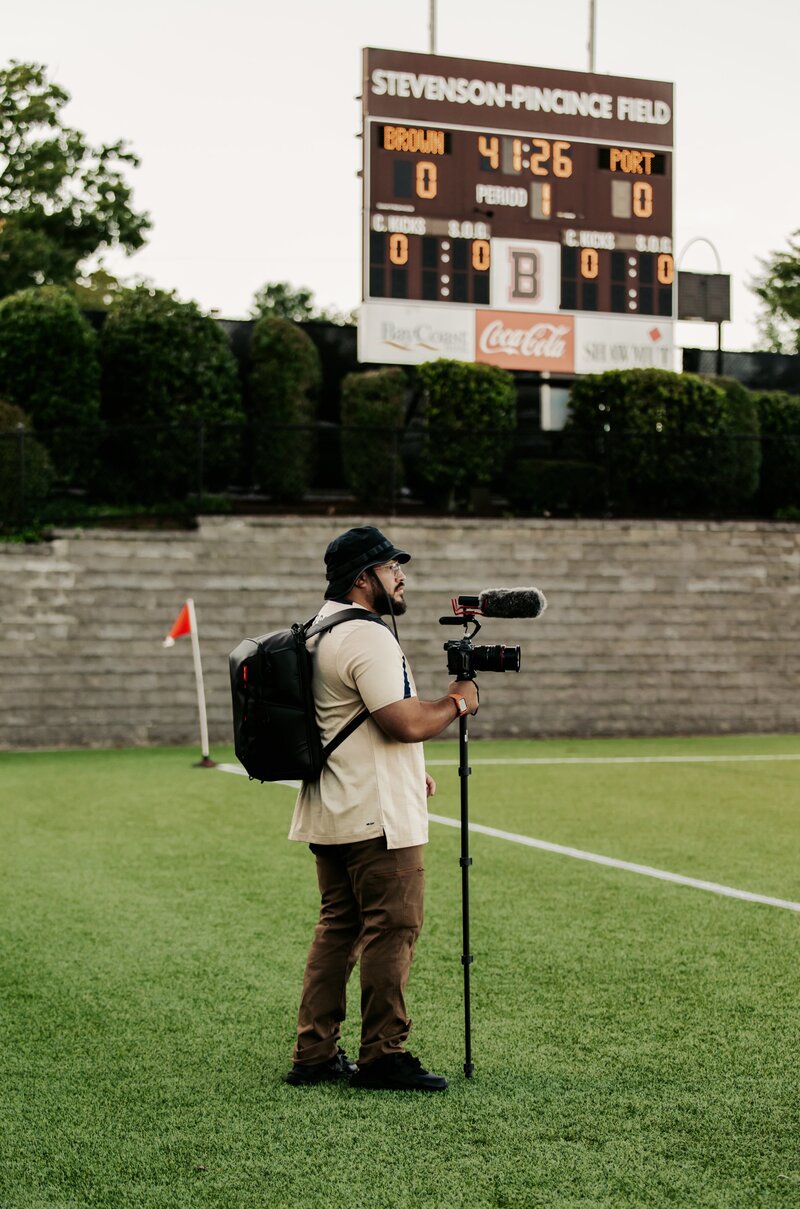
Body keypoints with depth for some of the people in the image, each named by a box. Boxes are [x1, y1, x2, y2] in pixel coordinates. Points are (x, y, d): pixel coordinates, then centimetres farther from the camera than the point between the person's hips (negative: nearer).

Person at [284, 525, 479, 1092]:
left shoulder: (318, 634, 17)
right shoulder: (367, 637, -16)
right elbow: (406, 723, -22)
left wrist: (409, 770, 24)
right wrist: (457, 703, -6)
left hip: (330, 815, 10)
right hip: (378, 817, -10)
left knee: (337, 928, 13)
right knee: (391, 929, -4)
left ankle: (315, 1053, 16)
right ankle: (383, 1055, 0)